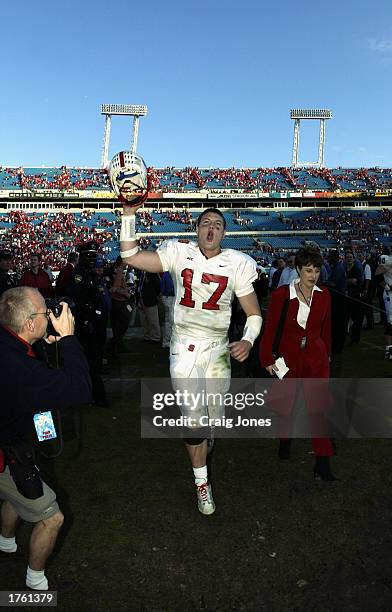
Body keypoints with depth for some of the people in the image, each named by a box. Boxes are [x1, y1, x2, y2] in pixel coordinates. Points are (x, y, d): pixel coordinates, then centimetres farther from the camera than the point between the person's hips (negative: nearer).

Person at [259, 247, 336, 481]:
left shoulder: (323, 295, -2)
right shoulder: (281, 294, -12)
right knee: (287, 402, 15)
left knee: (319, 406, -4)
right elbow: (270, 328, -6)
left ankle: (323, 462, 5)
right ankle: (285, 438, 44)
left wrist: (328, 354, 16)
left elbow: (326, 327, 10)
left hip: (316, 357, 2)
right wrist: (267, 358, -4)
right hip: (289, 356, -1)